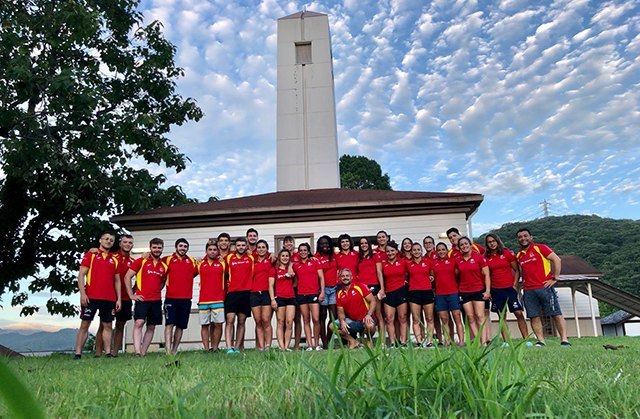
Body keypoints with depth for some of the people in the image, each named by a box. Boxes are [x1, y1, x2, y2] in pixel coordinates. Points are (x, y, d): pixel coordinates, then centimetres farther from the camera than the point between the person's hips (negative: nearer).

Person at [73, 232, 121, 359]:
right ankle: (78, 354, 4)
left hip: (109, 298, 4)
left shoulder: (114, 260, 15)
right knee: (85, 324, 0)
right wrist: (82, 293, -12)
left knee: (107, 325, 4)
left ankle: (108, 353, 7)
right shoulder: (91, 255, 5)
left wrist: (118, 299, 8)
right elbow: (81, 274, -1)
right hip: (91, 296, -4)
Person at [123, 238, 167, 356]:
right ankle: (137, 352, -21)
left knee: (151, 327, 6)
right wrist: (131, 295, -6)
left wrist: (156, 291, 8)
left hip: (156, 301, 4)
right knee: (139, 323, -17)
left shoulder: (164, 266, 11)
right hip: (142, 299, -4)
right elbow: (127, 277, -1)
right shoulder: (141, 261, 1)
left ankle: (143, 353, 14)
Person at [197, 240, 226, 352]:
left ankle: (215, 348, 8)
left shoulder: (222, 263, 7)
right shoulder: (200, 264, 10)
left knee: (218, 324, -2)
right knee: (204, 325, 3)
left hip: (218, 300, -1)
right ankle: (206, 349, 10)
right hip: (203, 300, 1)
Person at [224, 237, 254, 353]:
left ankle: (238, 348, 11)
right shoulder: (229, 258, 5)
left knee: (242, 322, 5)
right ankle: (229, 348, -11)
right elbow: (226, 272, 17)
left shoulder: (251, 258, 7)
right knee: (230, 320, -9)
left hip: (246, 293, 1)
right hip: (232, 293, -1)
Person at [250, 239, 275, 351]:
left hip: (266, 293, -3)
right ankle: (261, 347, 5)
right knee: (258, 322, 3)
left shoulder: (270, 260, 7)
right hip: (254, 294, 3)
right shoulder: (253, 261, 15)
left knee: (266, 321, -8)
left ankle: (268, 346, -2)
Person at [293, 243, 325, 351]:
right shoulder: (295, 265, 11)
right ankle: (309, 345, 7)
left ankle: (317, 344, 4)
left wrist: (322, 292, -4)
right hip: (301, 295, 2)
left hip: (314, 293, -2)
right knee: (306, 320, 3)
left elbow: (321, 277, 3)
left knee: (316, 319, -9)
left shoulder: (315, 262, 6)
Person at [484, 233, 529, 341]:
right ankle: (506, 342, 8)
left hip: (510, 288, -2)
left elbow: (517, 270, 2)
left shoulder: (508, 253, 0)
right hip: (496, 290, 2)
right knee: (501, 316, 4)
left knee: (519, 313, -7)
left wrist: (515, 285, -7)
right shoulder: (486, 258, 5)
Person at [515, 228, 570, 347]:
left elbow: (556, 259, -5)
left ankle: (564, 340, 1)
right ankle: (541, 341, 5)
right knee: (534, 317, 1)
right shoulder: (518, 255, 15)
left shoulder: (540, 248, 1)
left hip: (545, 287, -4)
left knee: (556, 314, -2)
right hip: (528, 291, 5)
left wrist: (555, 278, -9)